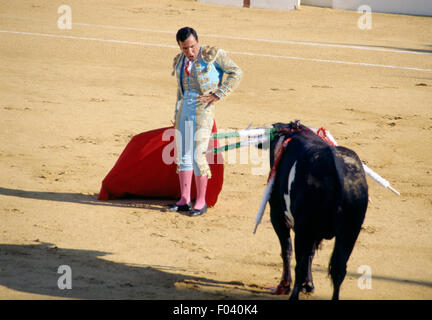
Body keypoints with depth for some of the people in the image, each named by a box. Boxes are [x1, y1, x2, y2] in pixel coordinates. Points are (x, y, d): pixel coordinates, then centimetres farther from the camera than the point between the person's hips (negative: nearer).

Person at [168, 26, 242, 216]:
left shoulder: (211, 55, -6)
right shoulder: (179, 61, 13)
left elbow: (236, 73, -6)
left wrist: (218, 94, -12)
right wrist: (177, 115, 21)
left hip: (202, 109, -6)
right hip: (184, 108, 6)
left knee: (197, 156, -9)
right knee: (182, 155, 6)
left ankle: (201, 201, 1)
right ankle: (184, 200, 13)